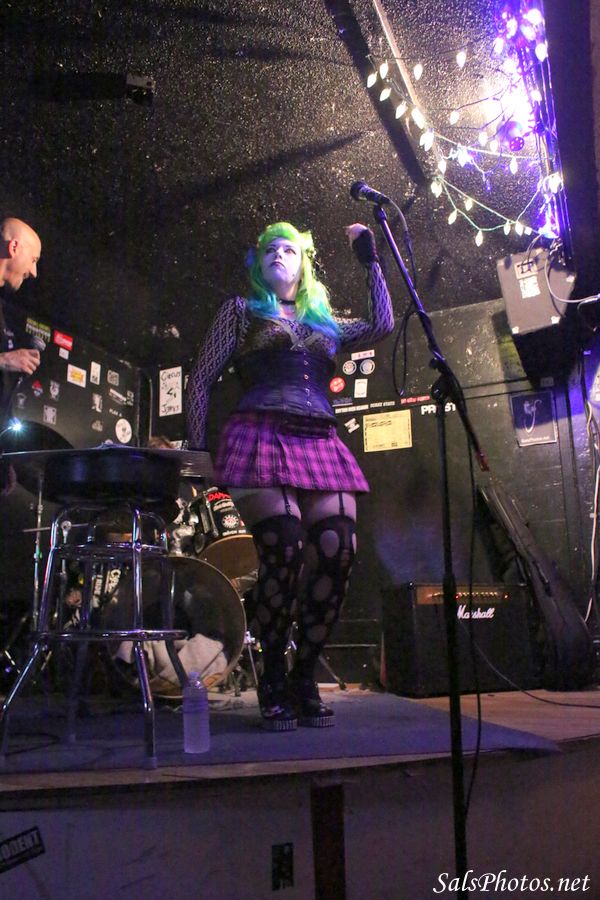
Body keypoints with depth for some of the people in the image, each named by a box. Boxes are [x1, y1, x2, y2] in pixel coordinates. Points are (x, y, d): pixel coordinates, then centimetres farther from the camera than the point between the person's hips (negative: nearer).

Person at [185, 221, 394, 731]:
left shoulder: (326, 324, 28)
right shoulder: (241, 310, 18)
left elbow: (382, 326, 16)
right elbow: (201, 380, 11)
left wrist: (372, 262, 21)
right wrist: (197, 449, -1)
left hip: (322, 445, 4)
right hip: (263, 440, -4)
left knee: (337, 554, -14)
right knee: (284, 552, -21)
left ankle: (305, 676, 3)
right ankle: (273, 678, 0)